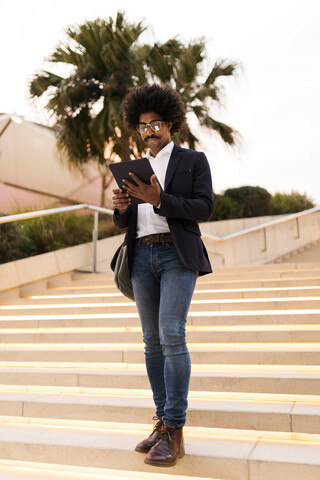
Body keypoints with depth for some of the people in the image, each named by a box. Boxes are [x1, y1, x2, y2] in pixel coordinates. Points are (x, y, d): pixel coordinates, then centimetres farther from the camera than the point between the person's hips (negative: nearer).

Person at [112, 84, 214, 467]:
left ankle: (174, 432, -7)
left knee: (171, 336, -15)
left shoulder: (194, 160, 6)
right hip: (142, 256, 5)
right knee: (152, 340, 5)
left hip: (178, 255, -5)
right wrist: (120, 206, -8)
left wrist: (160, 200, -20)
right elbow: (124, 223, 15)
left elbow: (204, 208, -7)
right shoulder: (135, 169, 18)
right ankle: (163, 422, 14)